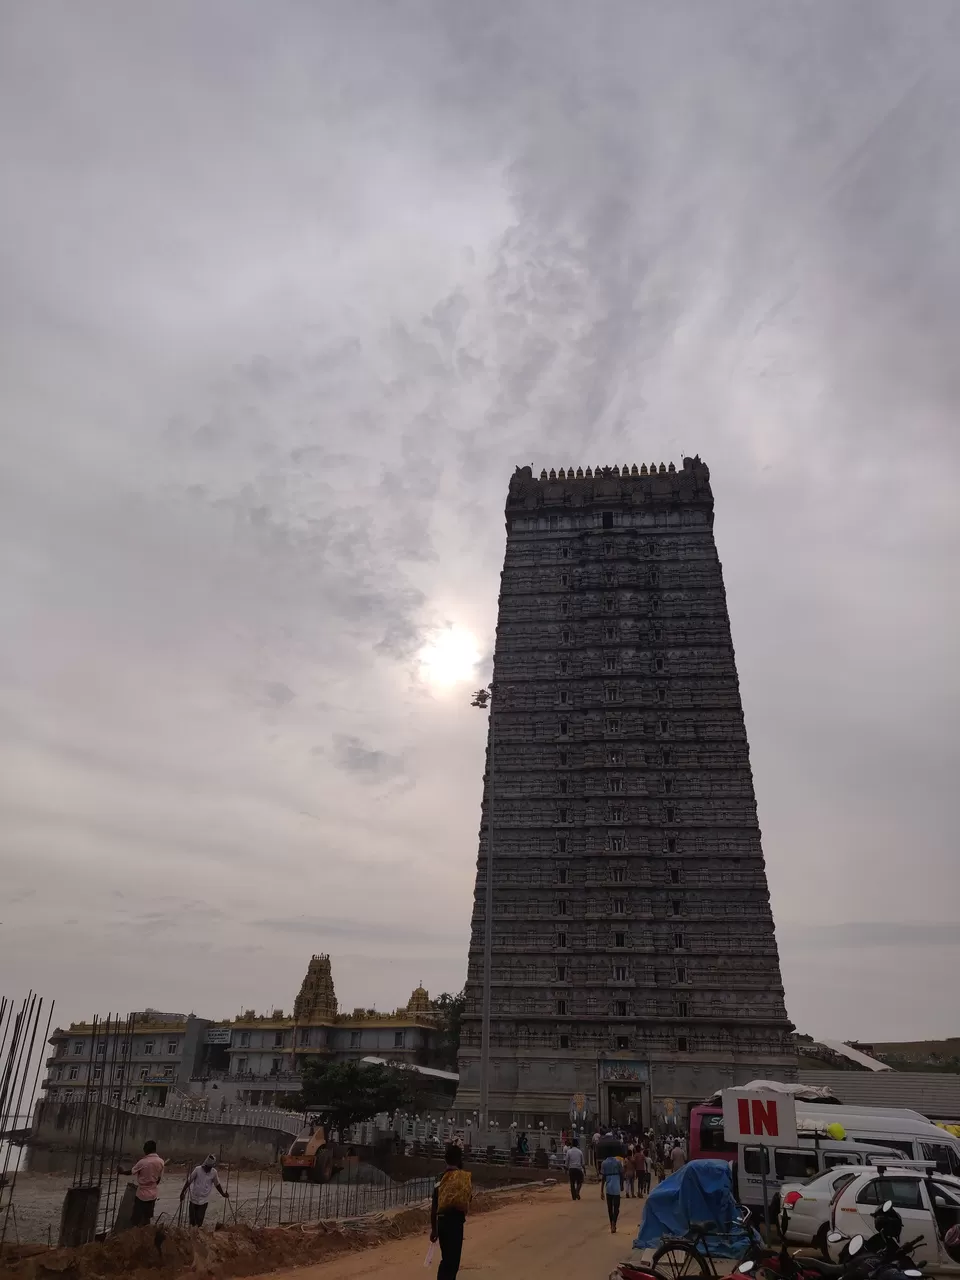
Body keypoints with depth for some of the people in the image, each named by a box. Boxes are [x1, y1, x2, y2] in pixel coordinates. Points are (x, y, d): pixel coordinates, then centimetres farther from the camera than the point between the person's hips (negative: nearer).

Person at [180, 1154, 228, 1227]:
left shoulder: (214, 1172, -5)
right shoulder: (198, 1169, -12)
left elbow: (217, 1184, 7)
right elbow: (188, 1181, -8)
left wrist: (223, 1194, 8)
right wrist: (183, 1193, -11)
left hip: (204, 1200, 1)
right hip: (194, 1198, -1)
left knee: (200, 1219, -2)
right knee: (192, 1219, 3)